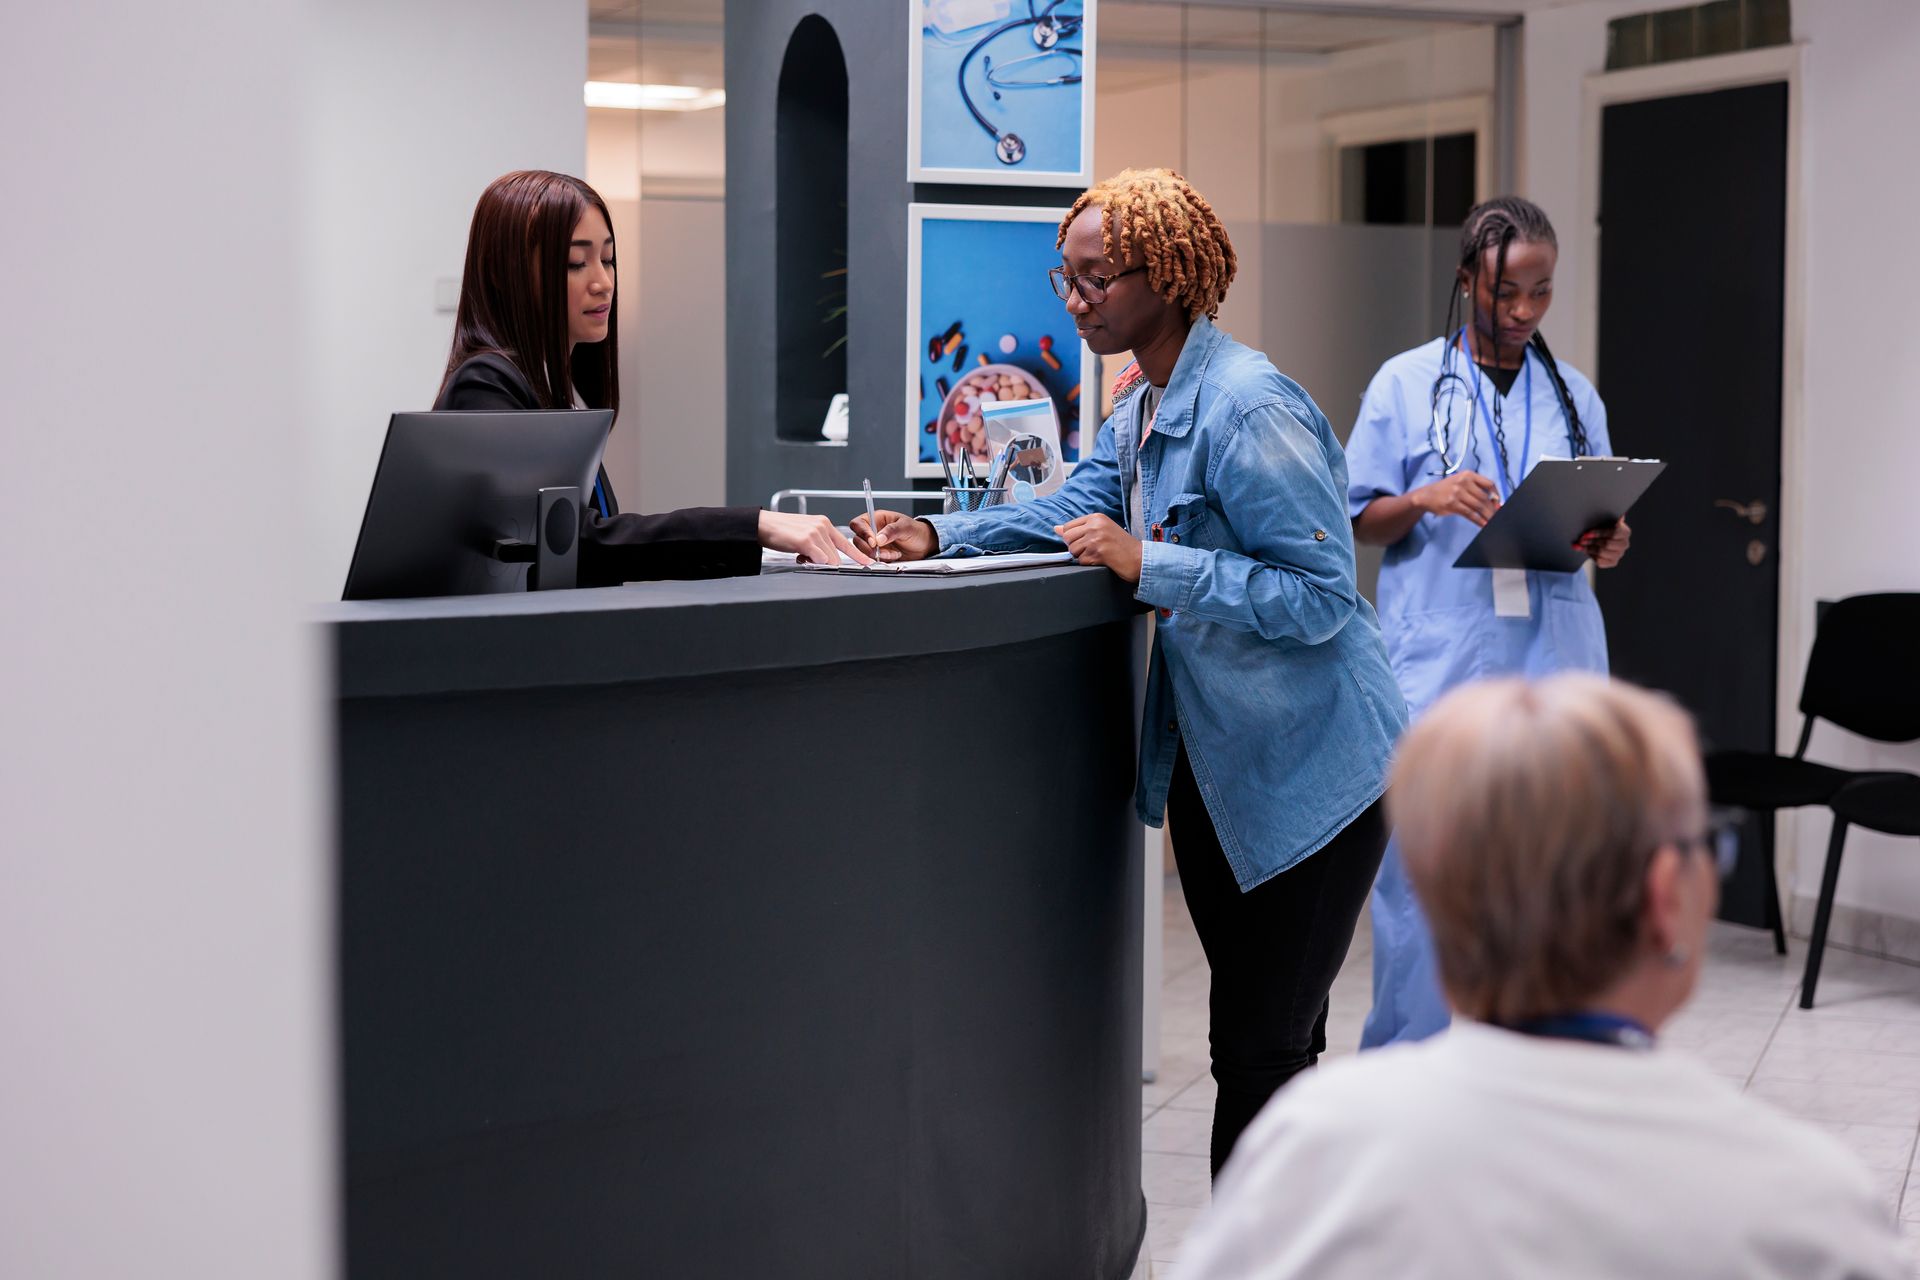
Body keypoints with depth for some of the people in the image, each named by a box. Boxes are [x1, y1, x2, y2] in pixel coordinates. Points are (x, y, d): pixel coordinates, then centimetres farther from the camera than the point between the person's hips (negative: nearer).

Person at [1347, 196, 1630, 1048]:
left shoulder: (1574, 395, 14)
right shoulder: (1407, 384, 4)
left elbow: (1597, 524, 19)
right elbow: (1360, 522, 4)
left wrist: (1608, 543, -4)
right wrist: (1427, 500, -15)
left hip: (1552, 666, 3)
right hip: (1437, 666, -3)